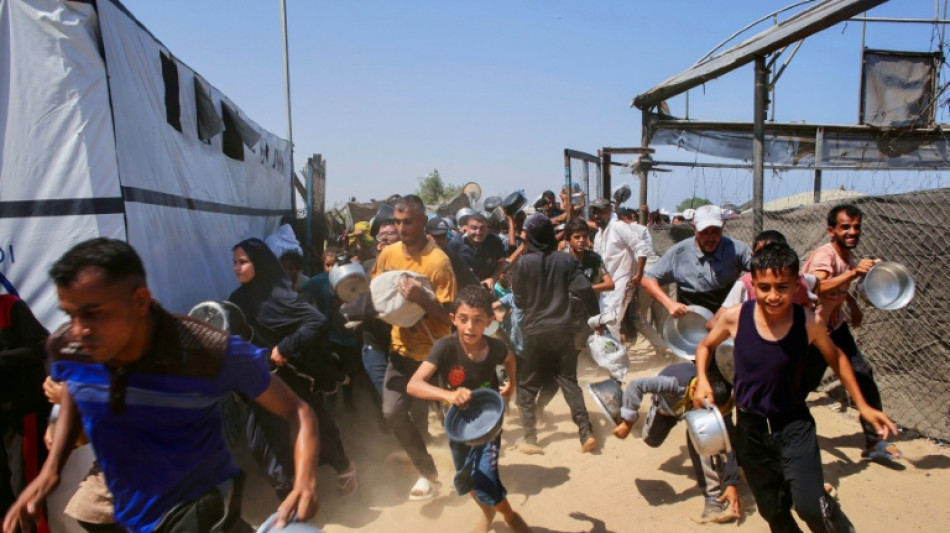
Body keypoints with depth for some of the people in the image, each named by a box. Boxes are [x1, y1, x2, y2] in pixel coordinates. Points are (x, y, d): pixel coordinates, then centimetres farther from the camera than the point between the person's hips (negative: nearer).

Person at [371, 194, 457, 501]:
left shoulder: (438, 261, -17)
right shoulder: (387, 254, 1)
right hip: (402, 347, 5)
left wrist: (420, 298, -34)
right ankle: (427, 472, 20)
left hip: (433, 351, -5)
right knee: (392, 412, -2)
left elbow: (448, 314, -18)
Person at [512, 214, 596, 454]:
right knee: (569, 381, 13)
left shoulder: (523, 263, -8)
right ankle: (586, 434, 6)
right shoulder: (566, 260, -2)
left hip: (536, 332, -2)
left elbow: (519, 300, -2)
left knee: (527, 386, 11)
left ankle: (530, 439, 8)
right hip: (564, 329, 2)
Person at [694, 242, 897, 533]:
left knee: (811, 506, -18)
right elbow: (705, 345, 6)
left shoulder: (809, 322, -15)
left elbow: (835, 358, 7)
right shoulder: (735, 317, -15)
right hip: (750, 427, 1)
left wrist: (862, 405, 7)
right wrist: (702, 380, -10)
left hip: (794, 425, -1)